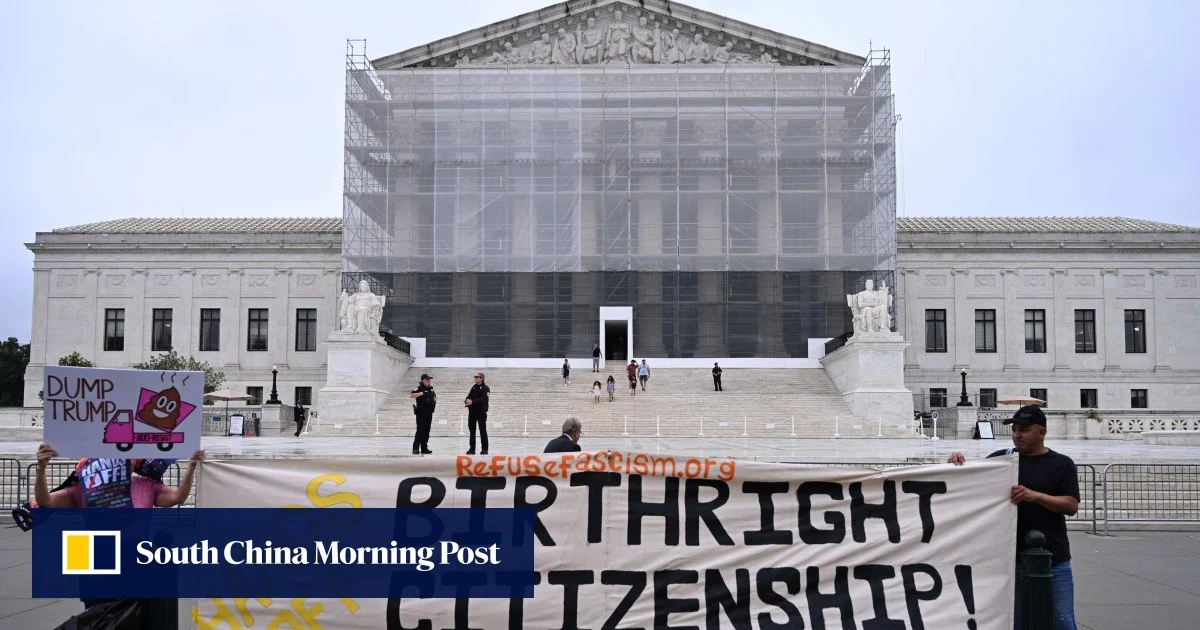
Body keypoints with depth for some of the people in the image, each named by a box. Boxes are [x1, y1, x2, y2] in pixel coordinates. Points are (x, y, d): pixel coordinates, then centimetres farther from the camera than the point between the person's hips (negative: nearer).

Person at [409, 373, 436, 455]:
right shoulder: (419, 388, -6)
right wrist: (420, 393, -29)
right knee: (420, 430, -9)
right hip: (421, 412, -7)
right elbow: (411, 395, -21)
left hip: (429, 412, 7)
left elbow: (434, 398, 32)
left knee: (427, 431, 8)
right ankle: (415, 448, -6)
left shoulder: (431, 389, 16)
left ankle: (424, 448, 13)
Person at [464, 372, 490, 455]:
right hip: (472, 412, 6)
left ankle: (485, 449, 5)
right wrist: (467, 401, -18)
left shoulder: (485, 388, -6)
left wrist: (472, 401, -29)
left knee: (482, 430, 0)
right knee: (472, 430, 7)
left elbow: (483, 399, -19)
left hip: (481, 412, -6)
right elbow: (469, 397, 6)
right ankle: (472, 449, 13)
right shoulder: (474, 387, 13)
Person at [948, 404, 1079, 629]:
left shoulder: (1061, 464, 2)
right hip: (1011, 558, 2)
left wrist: (1035, 495, -21)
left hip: (1054, 560, -1)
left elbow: (1072, 506, -6)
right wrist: (959, 463, -14)